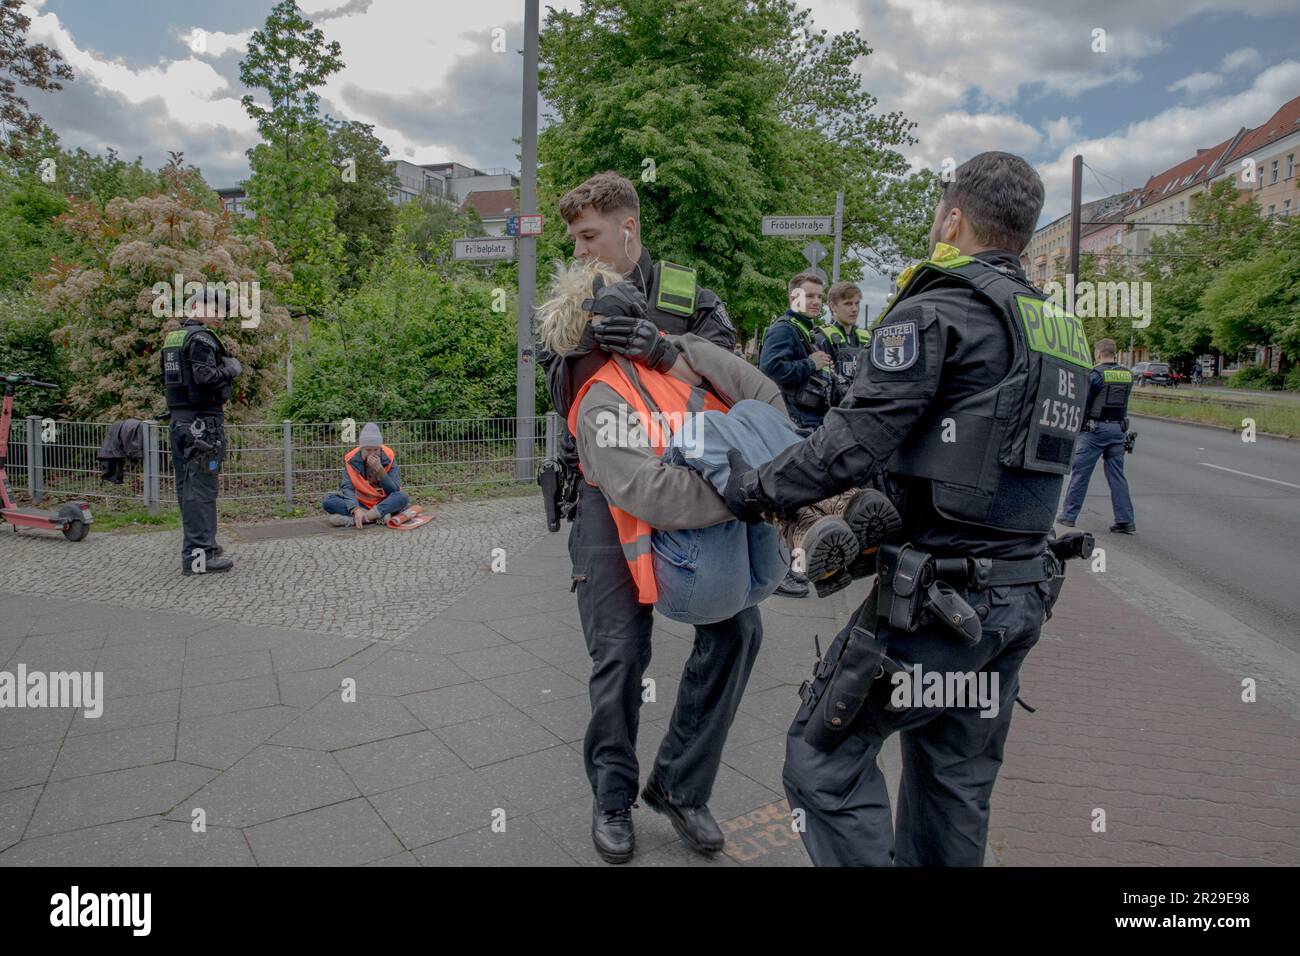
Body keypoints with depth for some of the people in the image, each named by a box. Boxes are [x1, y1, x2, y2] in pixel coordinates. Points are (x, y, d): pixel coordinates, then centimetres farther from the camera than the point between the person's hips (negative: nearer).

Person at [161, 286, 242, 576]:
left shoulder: (171, 338, 18)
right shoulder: (202, 338, -12)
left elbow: (167, 379, 22)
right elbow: (206, 377, -24)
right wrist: (232, 369, -8)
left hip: (179, 419, 10)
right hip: (202, 422, -10)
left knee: (187, 485, 15)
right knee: (202, 487, -9)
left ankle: (196, 544, 26)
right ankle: (198, 555, -8)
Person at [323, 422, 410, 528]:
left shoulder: (389, 458, -9)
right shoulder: (351, 459, -9)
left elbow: (395, 490, -13)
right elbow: (348, 487, -18)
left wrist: (379, 469, -26)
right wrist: (356, 509, -36)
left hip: (383, 502, -1)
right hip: (359, 503, 1)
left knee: (402, 497, -31)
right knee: (328, 501, -23)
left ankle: (351, 519, -30)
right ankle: (379, 515, -30)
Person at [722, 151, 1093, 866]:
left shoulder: (933, 312, -12)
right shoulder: (1057, 328, 15)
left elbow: (853, 443, -18)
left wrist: (754, 491, -4)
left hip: (938, 595, -9)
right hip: (1023, 594, 9)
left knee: (825, 751, 4)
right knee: (956, 779, 20)